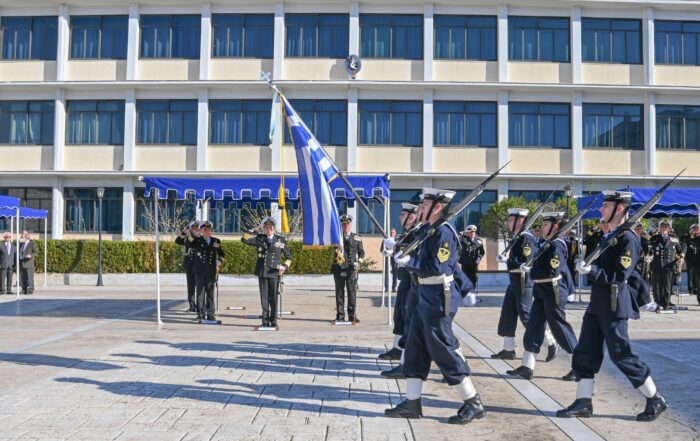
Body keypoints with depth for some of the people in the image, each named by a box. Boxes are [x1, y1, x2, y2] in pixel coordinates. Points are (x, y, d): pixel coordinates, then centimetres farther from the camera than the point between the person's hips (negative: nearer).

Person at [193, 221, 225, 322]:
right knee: (200, 293, 2)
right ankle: (201, 314, 8)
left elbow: (221, 254, 19)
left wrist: (219, 263, 7)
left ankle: (211, 314, 12)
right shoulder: (197, 240, 3)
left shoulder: (216, 241, 9)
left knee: (210, 293, 6)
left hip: (211, 271, 2)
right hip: (199, 271, -2)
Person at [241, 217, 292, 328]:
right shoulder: (259, 239, 8)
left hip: (274, 273, 0)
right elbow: (244, 239, -6)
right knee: (264, 297, 2)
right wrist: (255, 230, -7)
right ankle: (265, 320, 11)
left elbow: (288, 256, 15)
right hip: (262, 272, 0)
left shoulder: (281, 240, 9)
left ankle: (273, 321, 13)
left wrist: (285, 266, -2)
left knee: (273, 298, 2)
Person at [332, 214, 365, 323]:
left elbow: (361, 252, 14)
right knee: (339, 293, 4)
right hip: (338, 269, 0)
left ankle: (352, 315, 6)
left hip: (351, 269, 0)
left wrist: (358, 263, 0)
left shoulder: (357, 238, 12)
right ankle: (340, 316, 9)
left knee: (352, 292, -1)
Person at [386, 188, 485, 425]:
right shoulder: (432, 230, 12)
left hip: (438, 301, -10)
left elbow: (435, 269, -24)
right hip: (426, 299, 10)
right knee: (415, 349, 11)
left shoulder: (444, 232, -18)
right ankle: (412, 403, 17)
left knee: (443, 351, -4)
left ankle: (473, 403, 7)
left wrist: (407, 261, -15)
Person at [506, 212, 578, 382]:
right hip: (542, 291, 9)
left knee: (559, 327, -2)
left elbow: (551, 272, -23)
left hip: (553, 292, -9)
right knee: (533, 327, 7)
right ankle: (527, 367, 10)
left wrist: (529, 271, -15)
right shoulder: (548, 243, 12)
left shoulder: (557, 245, -16)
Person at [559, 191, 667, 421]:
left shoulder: (628, 238, -15)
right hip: (597, 302, 9)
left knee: (621, 355, 0)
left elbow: (619, 277, -21)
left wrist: (591, 270, -29)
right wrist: (587, 266, 7)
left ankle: (655, 400, 16)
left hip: (614, 305, -9)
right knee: (585, 352, 8)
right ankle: (583, 403, 14)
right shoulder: (609, 235, 12)